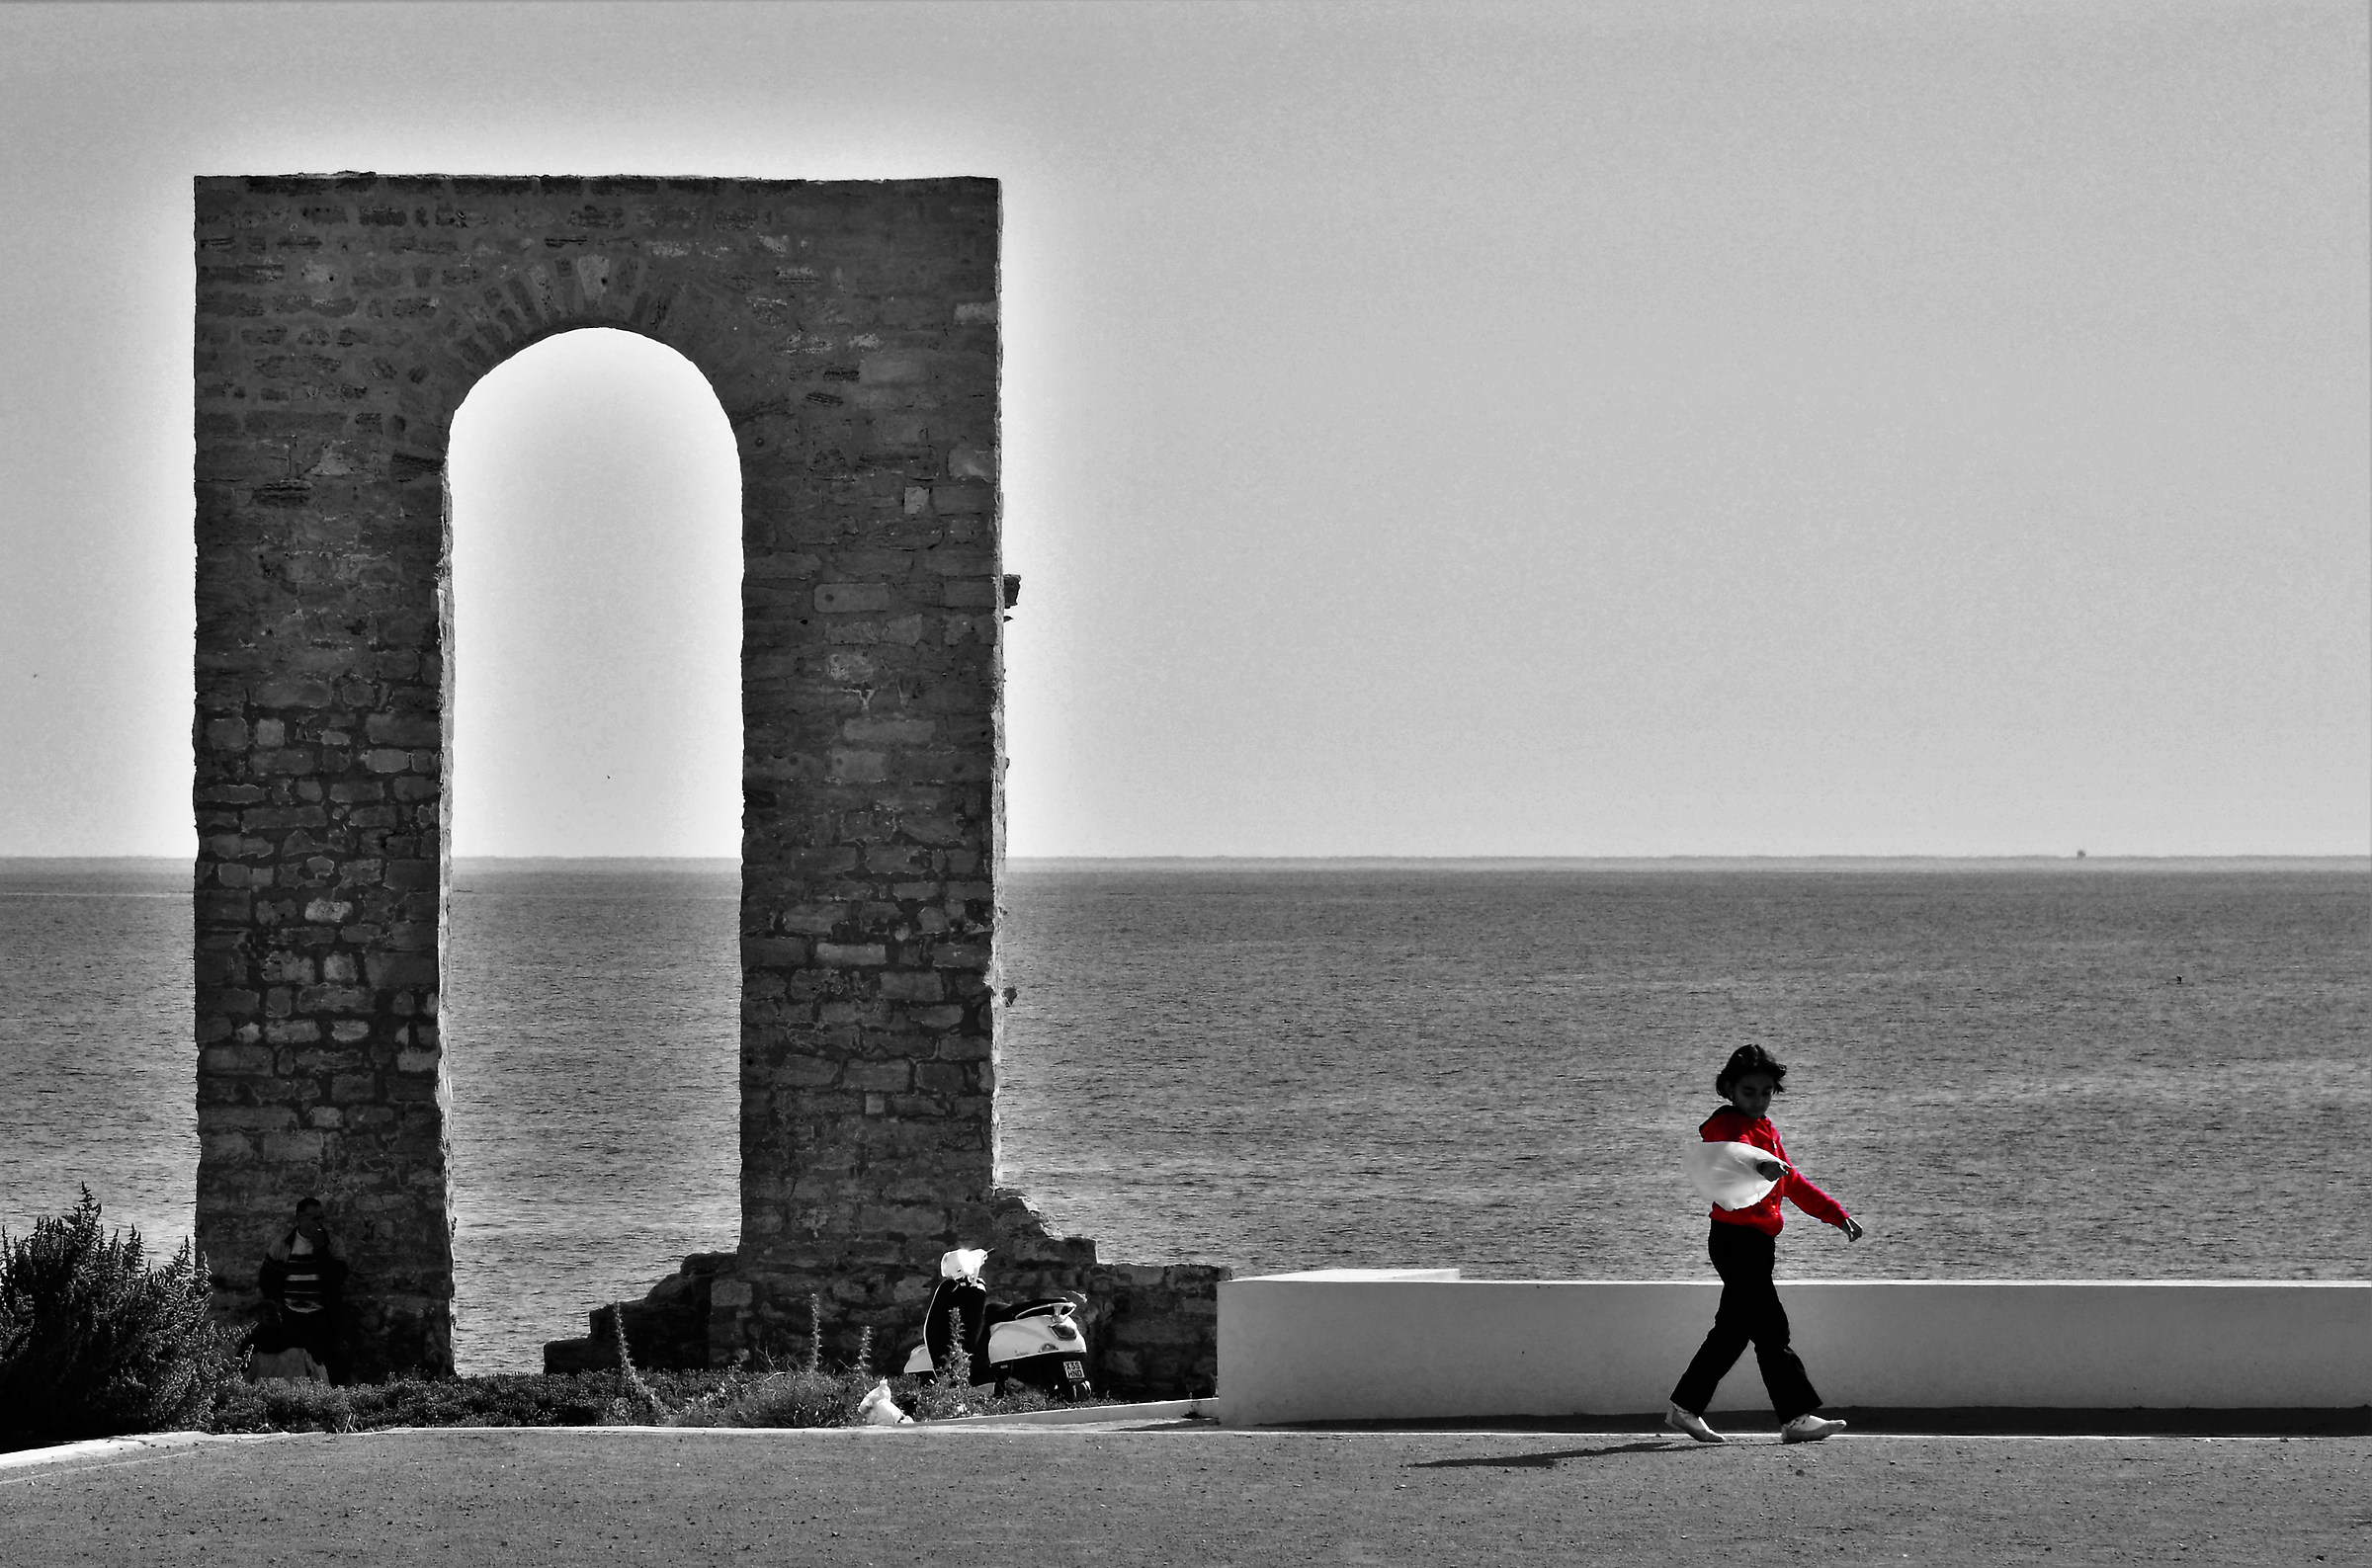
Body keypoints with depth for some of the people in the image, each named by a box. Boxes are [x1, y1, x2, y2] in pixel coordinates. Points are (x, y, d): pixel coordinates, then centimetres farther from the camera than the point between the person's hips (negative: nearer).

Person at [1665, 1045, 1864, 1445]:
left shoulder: (1765, 1129, 20)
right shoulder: (1727, 1127, -12)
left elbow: (1793, 1182, 30)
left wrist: (1837, 1214, 25)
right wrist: (1760, 1166, -60)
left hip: (1759, 1244, 10)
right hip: (1735, 1241, -10)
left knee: (1733, 1331, 13)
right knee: (1770, 1329, -11)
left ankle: (1685, 1409, 21)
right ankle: (1796, 1417, -12)